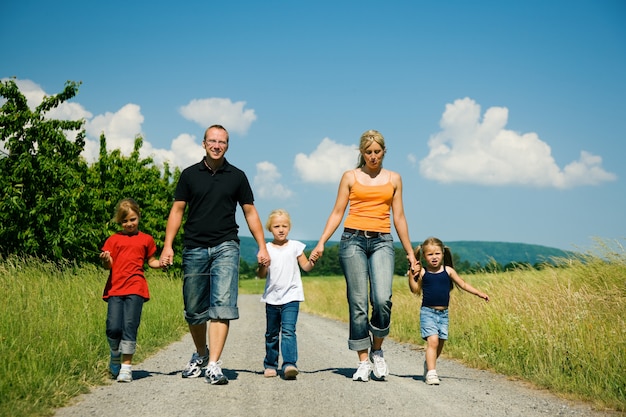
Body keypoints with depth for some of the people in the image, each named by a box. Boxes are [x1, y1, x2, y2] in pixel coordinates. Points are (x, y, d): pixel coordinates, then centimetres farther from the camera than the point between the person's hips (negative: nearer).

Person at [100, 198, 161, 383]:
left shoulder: (146, 239, 15)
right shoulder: (113, 240, 14)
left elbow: (151, 261, 22)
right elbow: (109, 265, 8)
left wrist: (161, 263, 1)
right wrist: (105, 260, -14)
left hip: (135, 289, -1)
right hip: (115, 288, 1)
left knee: (129, 326, -8)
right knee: (113, 328, -7)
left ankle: (126, 366, -2)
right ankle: (115, 355, 22)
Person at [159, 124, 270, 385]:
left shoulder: (237, 176, 8)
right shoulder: (190, 174, 8)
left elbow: (250, 212, 11)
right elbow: (177, 210, 8)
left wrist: (262, 247, 4)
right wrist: (168, 245, -2)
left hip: (225, 247, -1)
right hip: (194, 248, 1)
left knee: (222, 304, -14)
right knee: (194, 309, 8)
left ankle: (214, 365, -16)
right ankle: (201, 354, 31)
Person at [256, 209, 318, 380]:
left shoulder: (295, 246, 4)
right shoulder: (266, 249, 5)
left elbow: (305, 267, 5)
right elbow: (261, 275, 3)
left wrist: (312, 262, -17)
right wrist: (262, 265, -18)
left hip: (291, 297, -2)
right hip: (272, 297, 2)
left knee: (288, 330, -16)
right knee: (271, 334, 12)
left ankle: (289, 364, -24)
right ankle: (270, 365, 25)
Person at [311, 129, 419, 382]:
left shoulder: (394, 179, 15)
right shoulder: (350, 177, 10)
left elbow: (399, 217, 16)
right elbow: (337, 213, 8)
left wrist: (409, 252, 14)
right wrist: (321, 242, -3)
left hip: (382, 242, 1)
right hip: (353, 240, -1)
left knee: (382, 299, -17)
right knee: (357, 302, -3)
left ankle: (377, 350, 7)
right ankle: (363, 361, 5)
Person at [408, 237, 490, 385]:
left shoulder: (448, 271, 4)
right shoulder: (422, 272, 0)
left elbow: (463, 285, 11)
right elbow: (416, 290, 4)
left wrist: (479, 293, 7)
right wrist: (411, 276, -10)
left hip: (443, 313, 3)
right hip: (427, 312, -3)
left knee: (440, 344, 10)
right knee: (432, 341, -17)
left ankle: (428, 364, 35)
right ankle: (431, 373, -15)